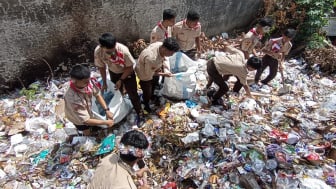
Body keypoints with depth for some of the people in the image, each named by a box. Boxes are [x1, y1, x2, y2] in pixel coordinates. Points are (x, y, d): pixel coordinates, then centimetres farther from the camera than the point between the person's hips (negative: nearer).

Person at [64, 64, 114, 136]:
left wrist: (107, 110, -20)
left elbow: (97, 95, -12)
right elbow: (85, 120, -36)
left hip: (87, 109, 4)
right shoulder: (73, 99, -46)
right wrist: (106, 122, -30)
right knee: (88, 133, 21)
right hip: (78, 117, -4)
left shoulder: (88, 82, -33)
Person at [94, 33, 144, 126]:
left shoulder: (123, 50, -40)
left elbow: (129, 67, -22)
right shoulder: (97, 52, -30)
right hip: (113, 73, 4)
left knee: (133, 95, 3)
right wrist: (104, 83, -3)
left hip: (128, 72, -3)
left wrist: (121, 80, -21)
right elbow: (101, 67, -10)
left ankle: (140, 114, 23)